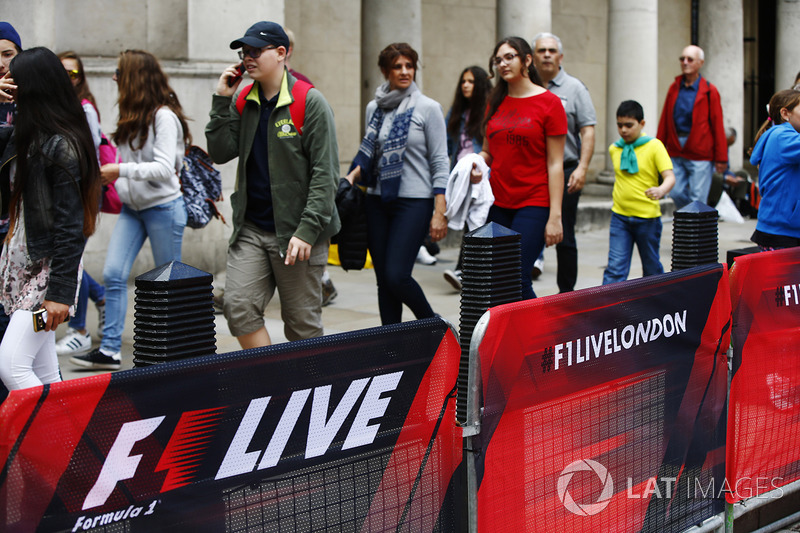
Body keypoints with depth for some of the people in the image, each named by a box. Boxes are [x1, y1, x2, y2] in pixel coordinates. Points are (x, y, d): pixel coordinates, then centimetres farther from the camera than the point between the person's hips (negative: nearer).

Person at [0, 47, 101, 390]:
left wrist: (60, 291, -19)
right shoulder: (30, 136, 14)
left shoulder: (62, 146, -14)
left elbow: (71, 226, -18)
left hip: (49, 270, -9)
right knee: (43, 373, 9)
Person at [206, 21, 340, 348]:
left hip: (296, 232, -5)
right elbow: (220, 154, 6)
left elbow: (325, 173, -11)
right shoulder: (242, 101, 11)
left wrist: (307, 230, -19)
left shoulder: (309, 102, -7)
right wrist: (221, 102, -2)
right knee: (238, 305, -8)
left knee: (303, 322, 3)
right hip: (250, 228, 5)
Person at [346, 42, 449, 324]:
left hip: (414, 201, -5)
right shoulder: (374, 107, 10)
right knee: (383, 280, 6)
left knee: (397, 276, -13)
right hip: (378, 200, 5)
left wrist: (440, 212, -11)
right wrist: (352, 175, 0)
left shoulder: (428, 108, -4)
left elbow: (439, 162, -6)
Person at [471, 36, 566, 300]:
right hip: (497, 203, 6)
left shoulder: (549, 103, -4)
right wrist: (477, 163, -4)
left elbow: (555, 164, -7)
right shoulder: (496, 102, 11)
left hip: (534, 204, -5)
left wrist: (555, 216, -12)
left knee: (517, 278, -13)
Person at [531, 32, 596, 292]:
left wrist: (582, 168, -14)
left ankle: (566, 294, 14)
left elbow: (587, 131, -3)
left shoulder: (574, 88, 3)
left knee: (564, 238, 3)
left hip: (565, 174, -2)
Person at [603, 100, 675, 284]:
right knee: (615, 266, -7)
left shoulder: (654, 146, -6)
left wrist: (661, 190, -34)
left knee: (652, 267, 12)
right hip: (619, 216, 2)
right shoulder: (614, 149, 6)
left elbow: (670, 176, -15)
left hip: (647, 217, -2)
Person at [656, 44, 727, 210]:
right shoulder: (674, 88, 10)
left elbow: (718, 125, -3)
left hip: (700, 155, -4)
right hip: (676, 153, 4)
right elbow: (664, 121, 12)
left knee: (697, 200, -2)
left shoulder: (709, 91, -3)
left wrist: (721, 158, -4)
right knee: (677, 194, 4)